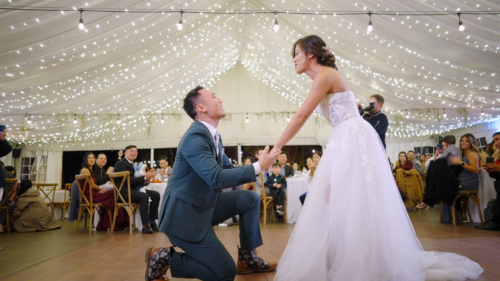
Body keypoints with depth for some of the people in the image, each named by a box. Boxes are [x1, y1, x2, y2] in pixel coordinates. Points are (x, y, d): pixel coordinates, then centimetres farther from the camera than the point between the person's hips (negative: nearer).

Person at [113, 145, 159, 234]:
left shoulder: (131, 164, 21)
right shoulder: (121, 164, -7)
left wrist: (147, 176, -3)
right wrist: (145, 178, -18)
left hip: (133, 190, 9)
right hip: (123, 191, -9)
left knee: (156, 195, -5)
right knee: (144, 196, -33)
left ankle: (152, 222, -2)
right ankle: (145, 226, -28)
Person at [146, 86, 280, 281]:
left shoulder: (213, 135, 7)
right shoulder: (195, 136, -22)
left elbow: (228, 168, 15)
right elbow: (217, 178, -32)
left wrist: (258, 165, 0)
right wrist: (258, 167, -24)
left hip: (204, 206, 9)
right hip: (185, 214, -9)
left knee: (251, 198, 7)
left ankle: (247, 257, 15)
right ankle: (163, 258, 4)